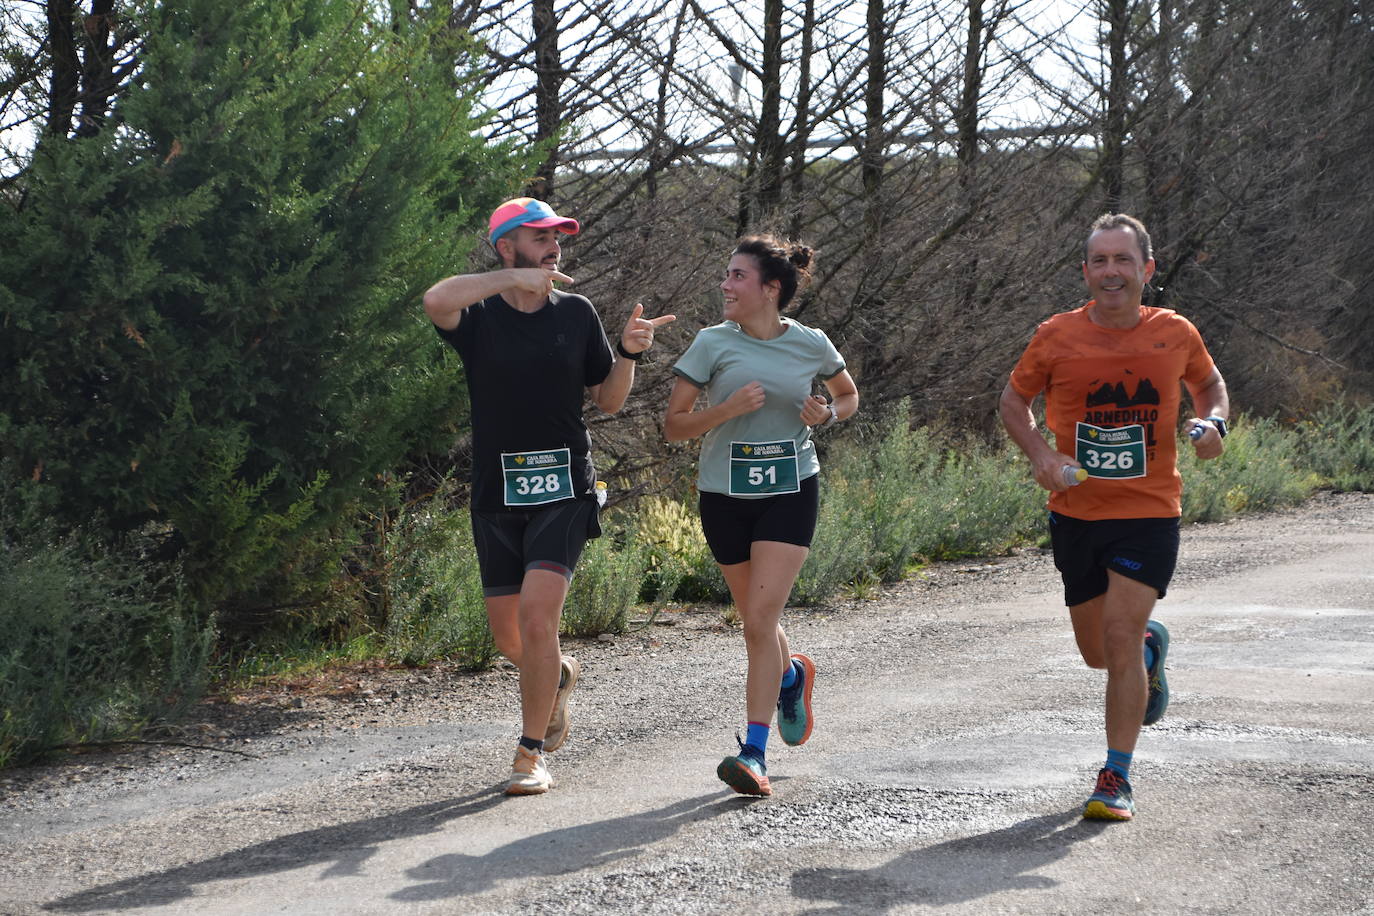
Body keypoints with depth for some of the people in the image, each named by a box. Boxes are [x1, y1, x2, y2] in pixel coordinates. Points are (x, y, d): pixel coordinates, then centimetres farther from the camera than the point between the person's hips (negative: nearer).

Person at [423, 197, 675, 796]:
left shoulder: (576, 313, 7)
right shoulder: (479, 318, -1)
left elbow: (610, 401, 12)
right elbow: (435, 300, -26)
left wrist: (628, 352, -6)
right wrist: (515, 278, -21)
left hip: (565, 491, 0)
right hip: (497, 493, 1)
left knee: (537, 617, -17)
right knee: (509, 638, 7)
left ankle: (532, 753, -5)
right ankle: (558, 677, 42)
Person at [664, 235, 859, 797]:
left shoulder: (811, 345, -1)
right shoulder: (713, 343, -4)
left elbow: (849, 395, 19)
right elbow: (673, 426, -4)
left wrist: (828, 414, -3)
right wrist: (727, 410, -20)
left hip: (791, 493, -2)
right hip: (725, 496, 2)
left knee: (760, 620, -14)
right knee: (755, 621, 13)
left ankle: (754, 754, -12)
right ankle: (793, 676, 48)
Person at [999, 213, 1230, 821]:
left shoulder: (1175, 333, -2)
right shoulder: (1056, 337, -4)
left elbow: (1210, 384, 18)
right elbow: (1013, 400, 9)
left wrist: (1213, 422, -5)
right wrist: (1041, 455, -9)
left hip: (1150, 514, -2)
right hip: (1077, 514, 2)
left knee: (1119, 638, -13)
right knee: (1097, 652, 12)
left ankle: (1117, 778, -1)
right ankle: (1151, 644, 49)